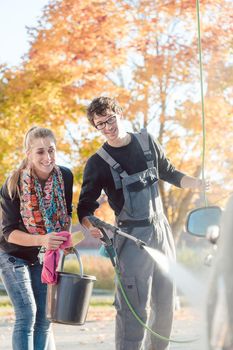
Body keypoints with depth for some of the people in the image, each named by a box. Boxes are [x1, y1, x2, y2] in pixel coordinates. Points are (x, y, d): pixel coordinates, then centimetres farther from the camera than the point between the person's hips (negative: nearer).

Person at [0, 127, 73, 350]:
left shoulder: (65, 177, -15)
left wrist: (65, 238, -14)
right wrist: (42, 240, -38)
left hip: (42, 256, 4)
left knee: (44, 318, 3)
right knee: (26, 315, -14)